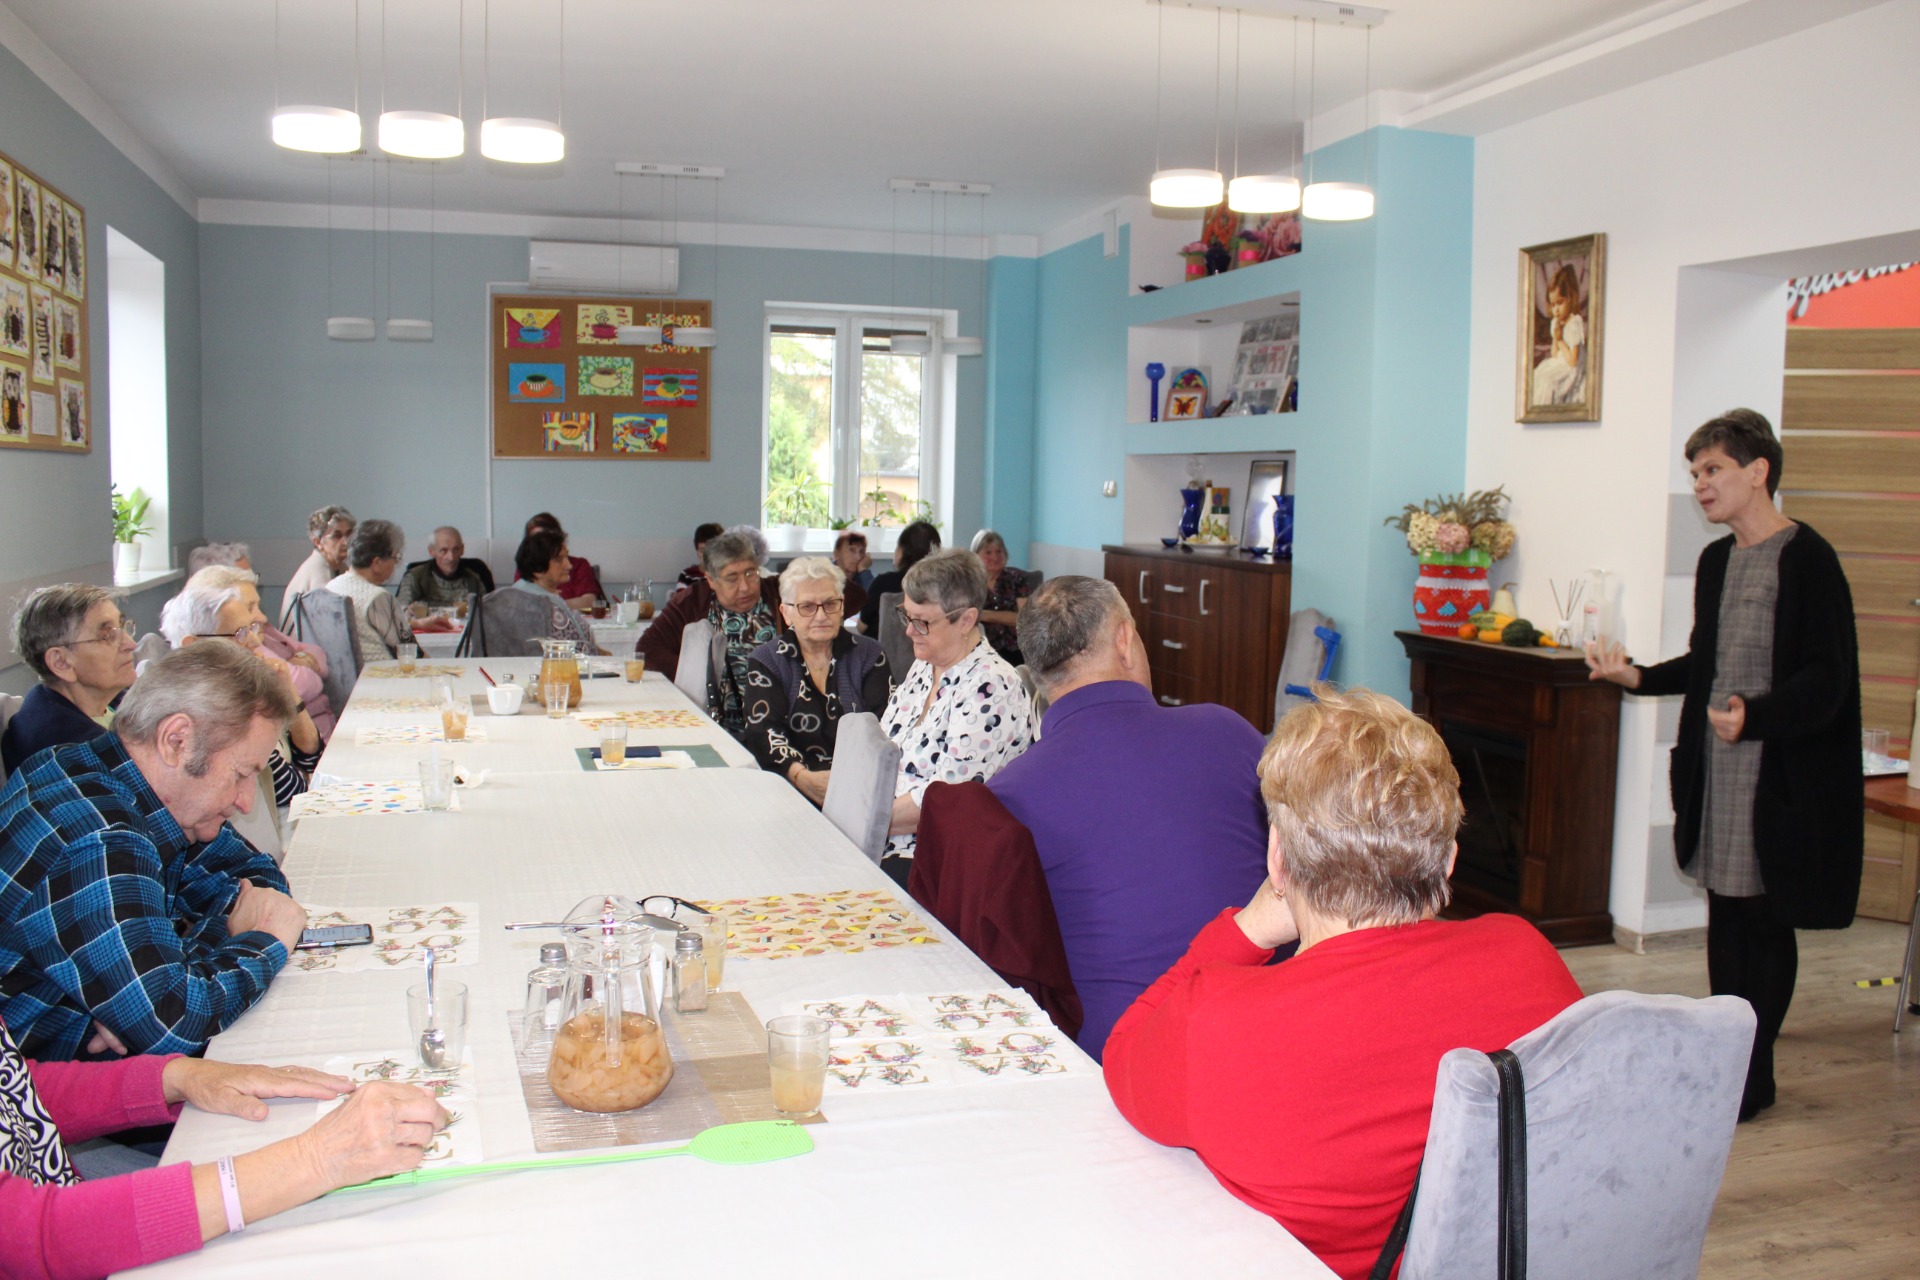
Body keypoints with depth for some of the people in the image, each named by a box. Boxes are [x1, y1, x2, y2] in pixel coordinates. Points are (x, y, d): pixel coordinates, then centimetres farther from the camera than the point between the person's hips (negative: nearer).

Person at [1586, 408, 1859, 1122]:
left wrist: (1756, 715, -30)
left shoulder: (1807, 559, -12)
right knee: (1725, 915, 13)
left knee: (1766, 921, 2)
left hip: (1779, 775, -7)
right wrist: (1639, 677, 8)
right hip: (1715, 769, 7)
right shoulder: (1717, 562, 13)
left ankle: (1753, 1074, 13)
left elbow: (1827, 677, -16)